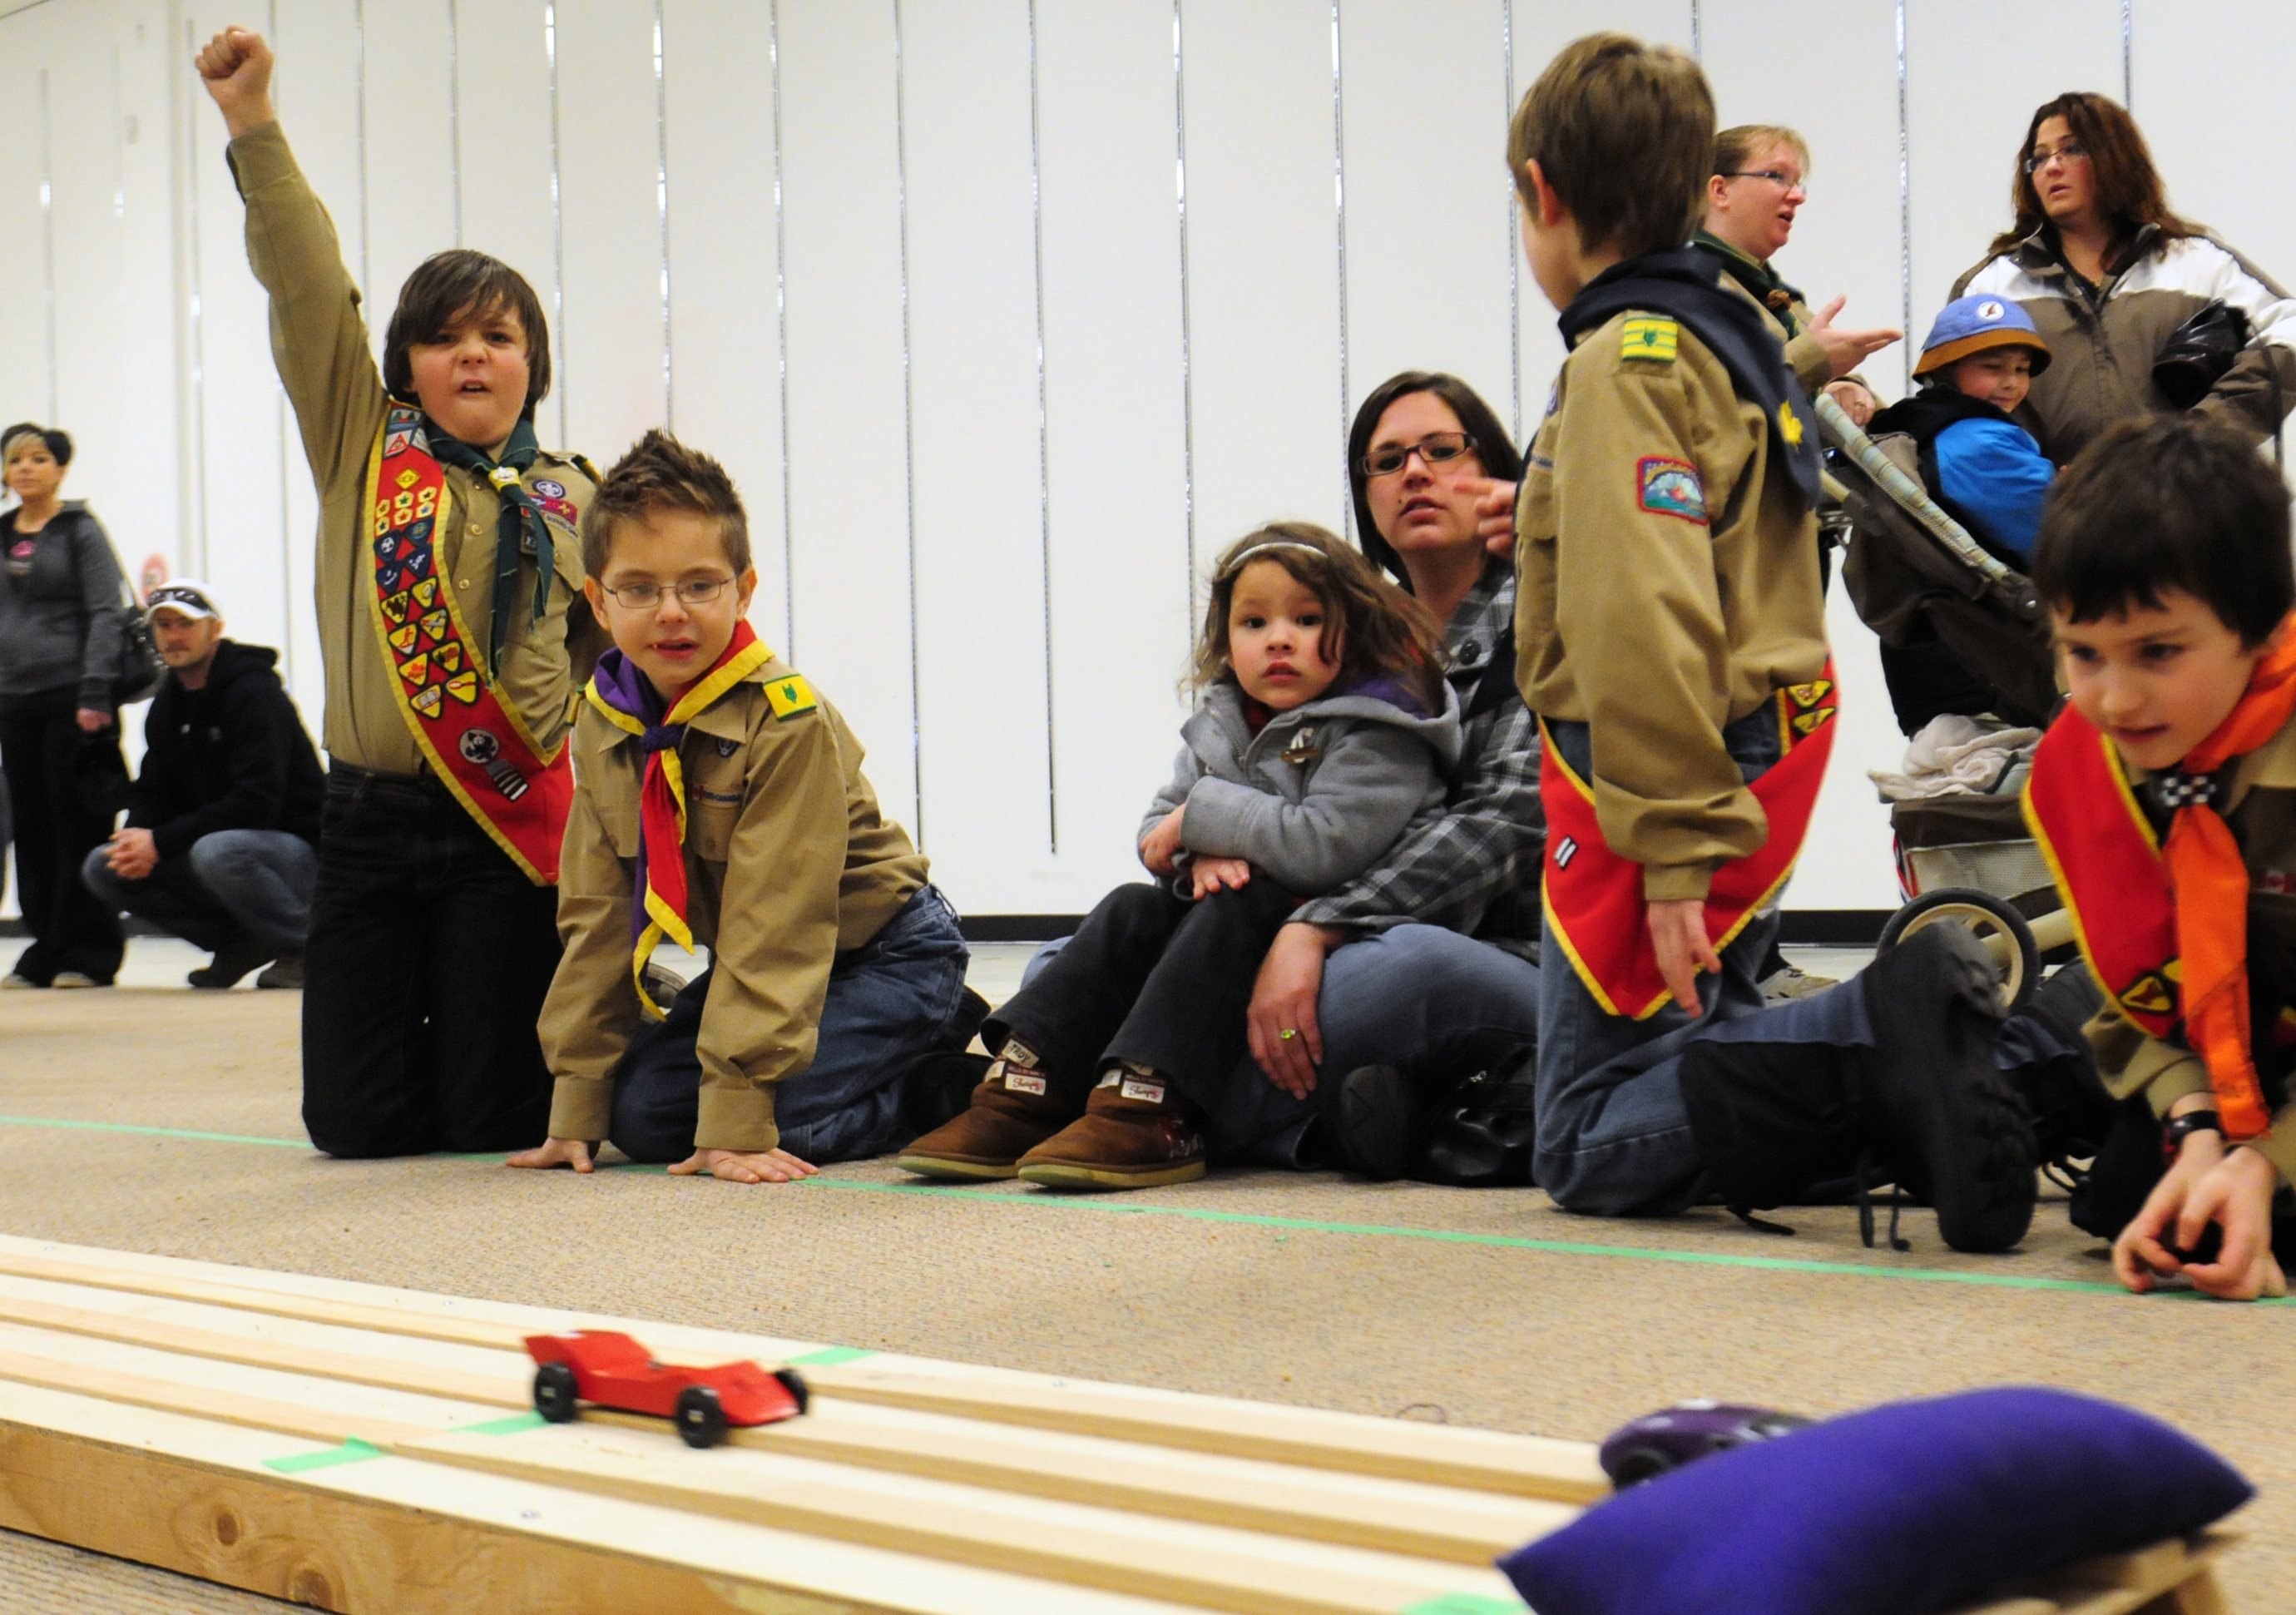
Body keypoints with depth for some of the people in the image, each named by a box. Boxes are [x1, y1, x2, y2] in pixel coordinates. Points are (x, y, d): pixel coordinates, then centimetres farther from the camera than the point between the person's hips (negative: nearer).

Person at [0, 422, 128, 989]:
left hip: (70, 697, -6)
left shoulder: (81, 531, -2)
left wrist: (94, 695, -15)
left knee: (79, 826, -3)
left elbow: (104, 616, -8)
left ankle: (89, 953, 2)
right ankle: (47, 949, 14)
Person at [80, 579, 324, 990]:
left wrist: (161, 842, -26)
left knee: (215, 852, -38)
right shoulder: (168, 704, 9)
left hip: (296, 850, -8)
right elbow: (151, 794, 10)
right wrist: (137, 840, -14)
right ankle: (239, 942, 1)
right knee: (101, 868, -6)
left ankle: (307, 944, -13)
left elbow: (256, 804, -25)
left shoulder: (254, 692, -16)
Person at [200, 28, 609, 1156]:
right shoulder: (358, 449, 5)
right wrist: (253, 124, -14)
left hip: (513, 824, -1)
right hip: (369, 818, 1)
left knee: (493, 1121, -1)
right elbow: (309, 291, -5)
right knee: (355, 1122, 4)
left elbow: (623, 653, 13)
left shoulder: (574, 503, 6)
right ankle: (431, 1024, 36)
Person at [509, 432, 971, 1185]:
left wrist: (737, 1122, -31)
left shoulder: (786, 720, -26)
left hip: (882, 951, -8)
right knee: (642, 1109, -7)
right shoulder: (603, 722, -6)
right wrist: (575, 1108, -6)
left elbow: (774, 923, -29)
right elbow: (598, 913, -3)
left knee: (771, 1118, -26)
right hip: (763, 965, 8)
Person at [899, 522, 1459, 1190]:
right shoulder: (1220, 724, 11)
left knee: (1237, 908, -31)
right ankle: (1024, 1089, -20)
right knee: (1133, 910, -13)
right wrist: (1204, 854, -15)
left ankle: (1143, 1106, -42)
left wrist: (1203, 815, -16)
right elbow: (1157, 832, 10)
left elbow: (1323, 846, -27)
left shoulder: (1377, 734, -14)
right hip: (1233, 930, 7)